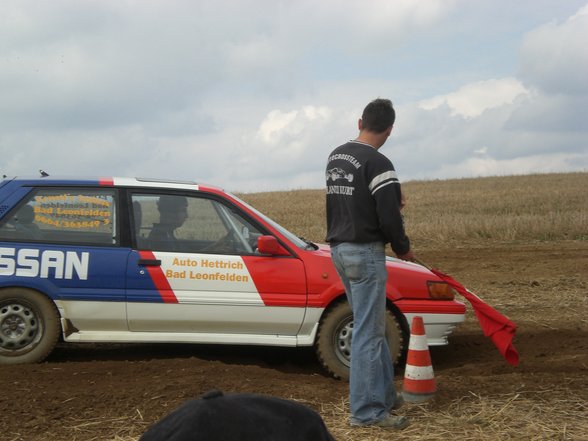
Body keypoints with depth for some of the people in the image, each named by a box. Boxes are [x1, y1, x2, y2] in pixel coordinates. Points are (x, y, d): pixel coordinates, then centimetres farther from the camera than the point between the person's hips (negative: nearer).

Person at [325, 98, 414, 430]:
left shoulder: (336, 156, 10)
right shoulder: (378, 164, -16)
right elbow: (389, 216, -18)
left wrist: (391, 196, 12)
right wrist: (404, 248, 0)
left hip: (340, 248, 9)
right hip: (365, 252, -9)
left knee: (375, 326, 18)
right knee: (368, 332, -5)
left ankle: (385, 395, 26)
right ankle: (367, 411, -1)